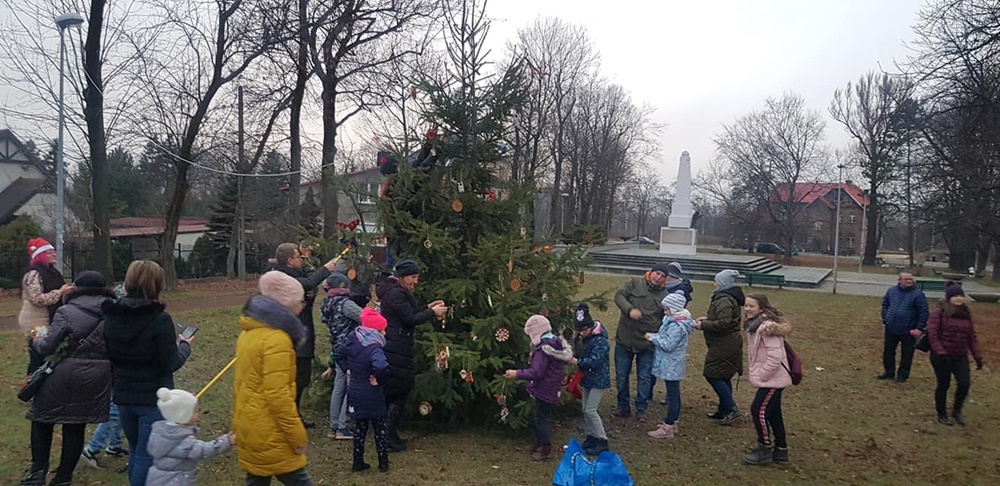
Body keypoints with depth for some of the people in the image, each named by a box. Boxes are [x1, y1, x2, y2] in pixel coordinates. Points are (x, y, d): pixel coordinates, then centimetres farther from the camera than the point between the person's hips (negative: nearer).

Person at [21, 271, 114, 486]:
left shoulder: (67, 312, -10)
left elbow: (46, 348, -10)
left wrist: (37, 339, 11)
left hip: (66, 376, -4)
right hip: (97, 379, 4)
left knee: (42, 420, 18)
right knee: (76, 428, 14)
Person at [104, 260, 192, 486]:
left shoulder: (112, 317, -1)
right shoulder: (160, 320, -19)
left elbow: (108, 355, 8)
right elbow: (170, 364, -17)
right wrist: (184, 346, 1)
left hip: (123, 396, 6)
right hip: (154, 398, -6)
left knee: (135, 452, 23)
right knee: (147, 456, 4)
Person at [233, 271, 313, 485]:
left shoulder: (249, 332, 8)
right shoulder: (276, 339, -21)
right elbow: (277, 396, -24)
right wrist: (298, 436, -17)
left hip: (248, 428, 9)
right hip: (269, 435, -9)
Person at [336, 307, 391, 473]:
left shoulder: (352, 340, -2)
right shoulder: (374, 348, -26)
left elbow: (339, 355, 14)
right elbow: (382, 367, -44)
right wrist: (377, 380, -25)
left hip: (355, 393, 6)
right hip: (371, 396, -6)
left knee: (360, 428, 19)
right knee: (379, 429, 11)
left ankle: (358, 462, 24)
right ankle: (383, 463, 19)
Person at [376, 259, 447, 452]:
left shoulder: (393, 291, 17)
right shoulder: (396, 293, -16)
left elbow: (408, 313, 21)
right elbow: (410, 319, -19)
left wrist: (428, 308, 12)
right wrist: (432, 312, -9)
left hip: (392, 348, 11)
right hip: (396, 351, -11)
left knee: (392, 394, 16)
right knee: (399, 394, -4)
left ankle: (389, 435, 24)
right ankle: (390, 438, 2)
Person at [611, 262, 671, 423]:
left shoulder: (665, 296, 5)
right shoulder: (635, 283, 0)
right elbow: (619, 296, -9)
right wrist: (630, 309, -26)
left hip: (647, 343, 1)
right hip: (624, 339, 0)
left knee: (644, 378, 5)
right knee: (621, 376, 8)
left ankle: (641, 410, 18)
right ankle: (623, 407, 23)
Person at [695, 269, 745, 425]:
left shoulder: (724, 300, -19)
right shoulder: (729, 297, 14)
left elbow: (724, 323, -28)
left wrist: (704, 325, -18)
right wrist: (707, 319, 13)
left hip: (724, 346, -11)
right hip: (726, 343, 11)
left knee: (713, 375, -7)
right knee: (722, 377, 15)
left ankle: (731, 410, -2)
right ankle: (725, 410, 23)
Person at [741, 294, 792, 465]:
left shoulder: (767, 327, -23)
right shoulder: (754, 325, 9)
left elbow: (775, 356, -28)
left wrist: (761, 375, -20)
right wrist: (758, 374, 10)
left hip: (772, 379, -10)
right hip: (772, 378, 10)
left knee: (759, 411, -6)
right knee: (773, 413, 15)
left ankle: (765, 450, 8)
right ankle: (780, 450, 26)